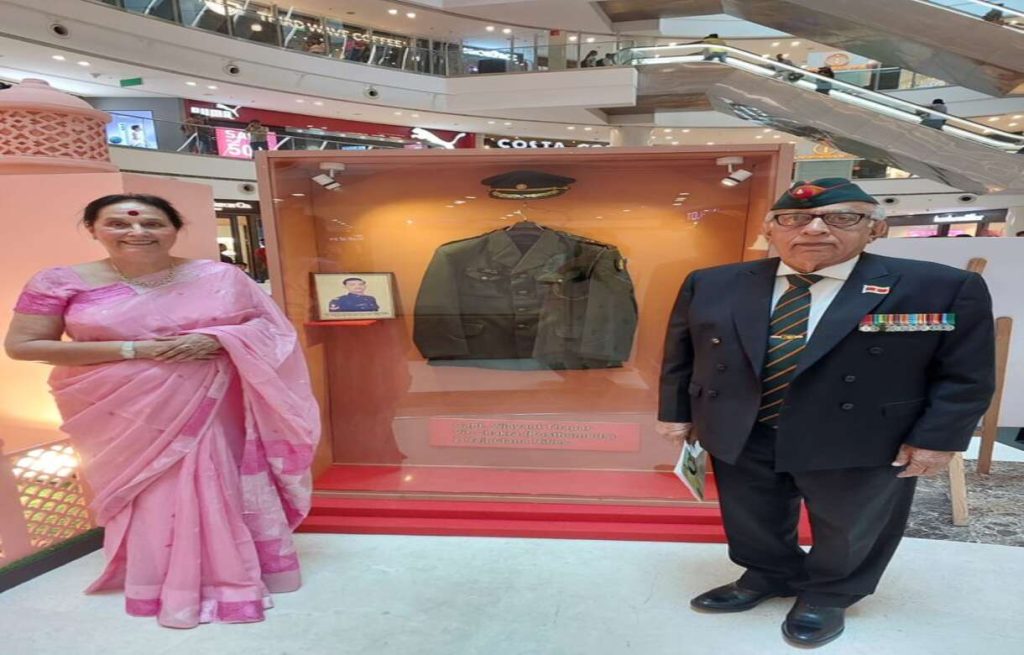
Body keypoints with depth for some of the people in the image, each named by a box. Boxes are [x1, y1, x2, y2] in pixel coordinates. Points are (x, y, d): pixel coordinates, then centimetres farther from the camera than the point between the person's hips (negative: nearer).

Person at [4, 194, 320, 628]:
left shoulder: (219, 276, -1)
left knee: (219, 485, 5)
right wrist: (134, 350, -14)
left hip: (212, 404, 1)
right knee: (149, 493, 5)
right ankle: (173, 586, 24)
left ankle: (231, 570, 26)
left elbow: (270, 325, 0)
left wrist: (214, 339, -20)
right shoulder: (63, 282, -2)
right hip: (122, 410, 0)